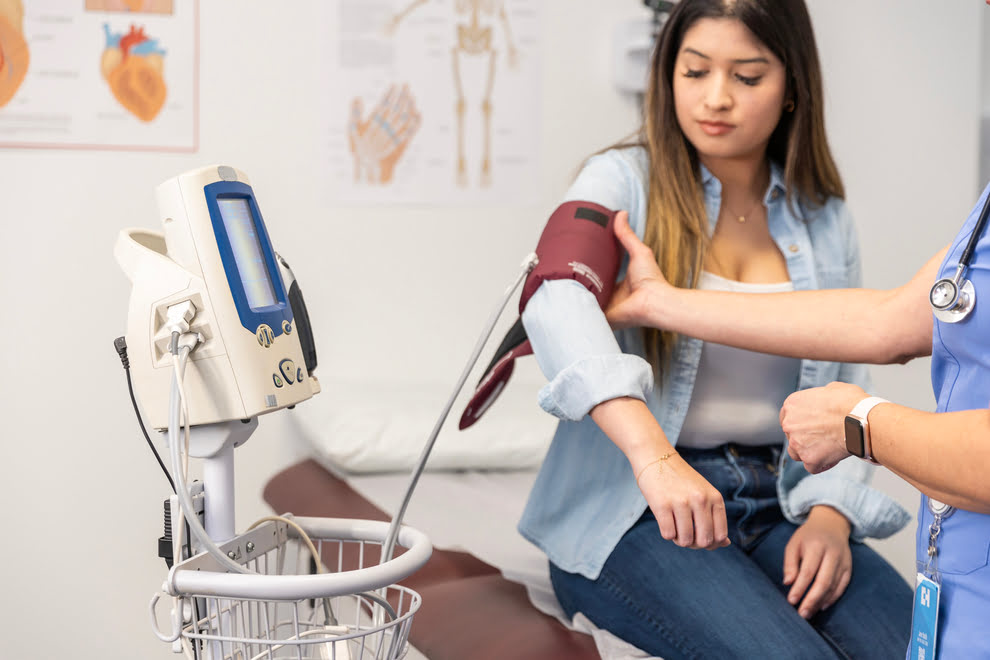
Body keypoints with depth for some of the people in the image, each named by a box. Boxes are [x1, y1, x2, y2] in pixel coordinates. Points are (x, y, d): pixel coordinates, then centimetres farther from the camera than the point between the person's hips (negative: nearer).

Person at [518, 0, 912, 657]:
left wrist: (830, 514, -8)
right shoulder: (624, 181, -2)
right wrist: (653, 454, -38)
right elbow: (557, 299, -23)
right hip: (631, 508, -4)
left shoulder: (824, 219, 12)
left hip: (778, 504, 4)